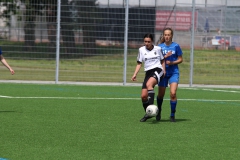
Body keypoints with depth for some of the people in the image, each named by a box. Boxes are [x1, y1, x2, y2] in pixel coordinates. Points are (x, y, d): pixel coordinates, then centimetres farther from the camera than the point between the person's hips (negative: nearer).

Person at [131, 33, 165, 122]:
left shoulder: (158, 49, 5)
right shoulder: (141, 50, 8)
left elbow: (162, 61, 15)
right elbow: (139, 63, 12)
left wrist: (164, 71, 2)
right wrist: (135, 74, 0)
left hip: (157, 70, -4)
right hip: (148, 72, 4)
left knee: (149, 84, -35)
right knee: (143, 96, -6)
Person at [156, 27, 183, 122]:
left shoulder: (176, 46, -2)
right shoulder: (160, 47, 3)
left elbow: (180, 59, 3)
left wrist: (172, 63, -13)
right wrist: (165, 57, -15)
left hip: (174, 72, -2)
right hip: (163, 72, 2)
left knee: (173, 93, -16)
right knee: (161, 94, 9)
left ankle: (172, 115, -5)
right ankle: (159, 112, 35)